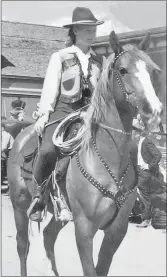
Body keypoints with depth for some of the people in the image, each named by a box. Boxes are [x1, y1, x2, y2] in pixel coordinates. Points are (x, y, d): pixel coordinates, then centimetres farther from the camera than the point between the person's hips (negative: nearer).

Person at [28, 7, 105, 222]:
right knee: (49, 150, -28)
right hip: (63, 109, -4)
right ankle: (37, 193, -5)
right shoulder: (60, 57, 5)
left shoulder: (100, 61, 15)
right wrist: (43, 114, -9)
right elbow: (50, 87, 0)